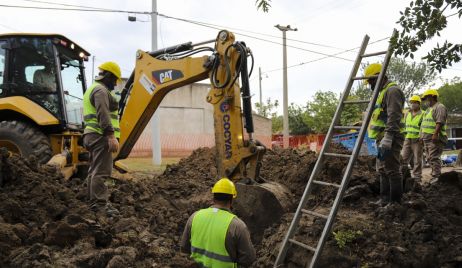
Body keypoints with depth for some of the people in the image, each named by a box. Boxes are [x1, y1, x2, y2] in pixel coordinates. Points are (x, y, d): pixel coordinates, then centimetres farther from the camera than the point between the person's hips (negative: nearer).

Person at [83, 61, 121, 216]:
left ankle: (94, 203, 20)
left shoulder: (92, 89, 25)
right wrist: (111, 136, -27)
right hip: (101, 136, -11)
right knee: (101, 171, -13)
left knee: (94, 171, 14)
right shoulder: (101, 90, -9)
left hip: (92, 135, 11)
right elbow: (103, 115, -22)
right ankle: (100, 206, -14)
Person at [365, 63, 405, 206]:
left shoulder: (392, 90, -10)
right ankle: (385, 199, 23)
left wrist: (387, 140, -27)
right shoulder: (383, 92, 23)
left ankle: (395, 203, -1)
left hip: (390, 139, -11)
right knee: (382, 170, 15)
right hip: (382, 138, 11)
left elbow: (393, 117, -21)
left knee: (392, 170, -7)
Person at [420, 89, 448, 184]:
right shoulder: (429, 109, 23)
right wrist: (422, 135, 22)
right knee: (430, 158, 11)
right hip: (427, 138, 10)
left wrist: (435, 134, -28)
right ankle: (434, 174, 17)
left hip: (435, 138, -10)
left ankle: (436, 177, -15)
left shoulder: (439, 107, -8)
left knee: (434, 158, -14)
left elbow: (440, 122, -20)